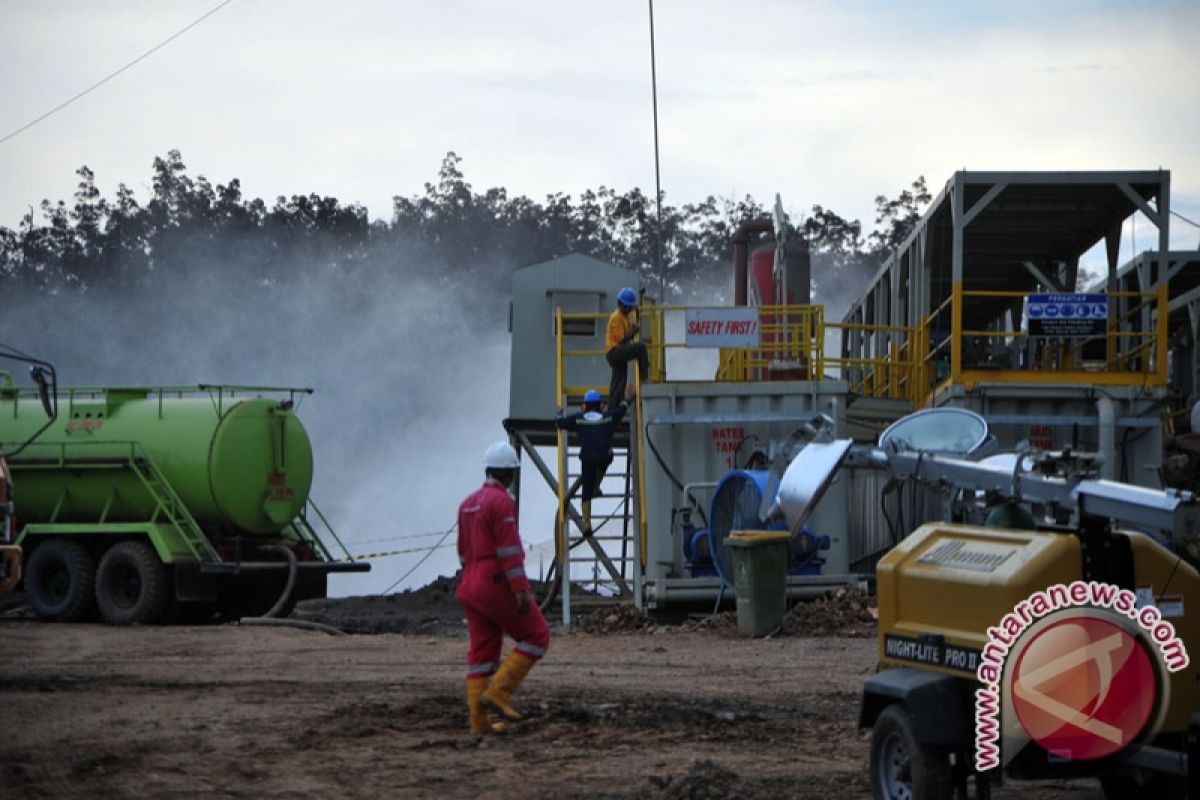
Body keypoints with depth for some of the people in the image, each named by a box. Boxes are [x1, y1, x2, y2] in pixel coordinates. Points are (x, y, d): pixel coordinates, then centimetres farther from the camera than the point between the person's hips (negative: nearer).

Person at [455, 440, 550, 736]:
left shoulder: (468, 504, 15)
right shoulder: (502, 502, -13)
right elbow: (509, 549, -20)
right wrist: (521, 590, -22)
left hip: (472, 588, 9)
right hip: (500, 586, -9)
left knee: (482, 652, 7)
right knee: (536, 637, 3)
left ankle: (479, 722, 3)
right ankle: (497, 692, -8)